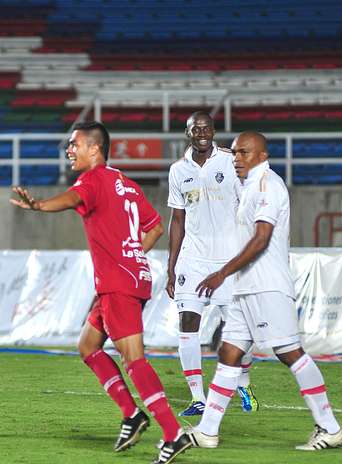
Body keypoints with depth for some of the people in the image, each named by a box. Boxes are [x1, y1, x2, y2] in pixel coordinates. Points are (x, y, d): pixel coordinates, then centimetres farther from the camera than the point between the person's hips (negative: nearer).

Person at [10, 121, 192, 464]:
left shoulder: (94, 179, -7)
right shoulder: (126, 184, 20)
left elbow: (73, 198, -32)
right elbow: (156, 227, 27)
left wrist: (38, 205, -51)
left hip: (117, 282, -9)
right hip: (135, 278, 9)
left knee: (132, 359, -13)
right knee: (87, 346, 19)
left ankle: (174, 435, -20)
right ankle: (131, 415, 15)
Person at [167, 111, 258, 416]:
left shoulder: (231, 164, -2)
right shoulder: (179, 171, 8)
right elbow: (177, 221, 14)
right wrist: (171, 269, 11)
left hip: (229, 256, -3)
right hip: (192, 258, 3)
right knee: (187, 324, -8)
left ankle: (244, 385, 27)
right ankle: (198, 399, -3)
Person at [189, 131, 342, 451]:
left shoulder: (267, 183, -10)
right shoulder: (251, 187, 20)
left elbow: (261, 239, -18)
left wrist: (222, 274, -18)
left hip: (267, 288, -10)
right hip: (248, 289, 10)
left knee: (290, 352, -10)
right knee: (228, 355, 7)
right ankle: (206, 432, 8)